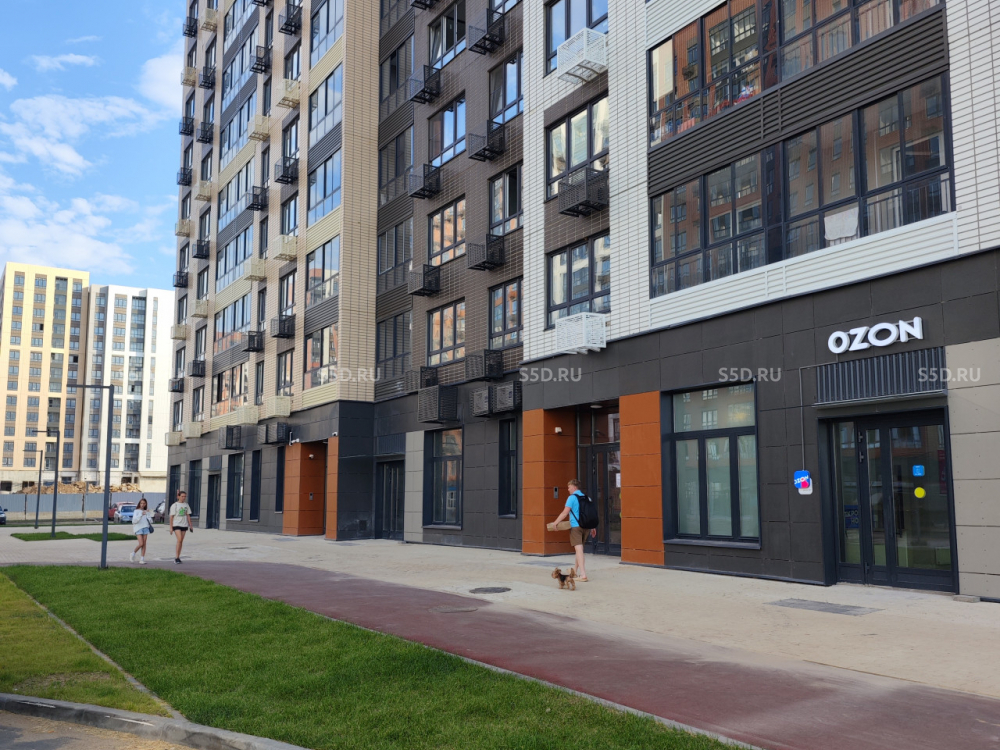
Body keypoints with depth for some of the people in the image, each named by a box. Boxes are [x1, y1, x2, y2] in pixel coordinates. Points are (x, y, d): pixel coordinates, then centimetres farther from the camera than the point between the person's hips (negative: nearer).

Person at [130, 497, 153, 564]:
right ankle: (133, 554, 12)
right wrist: (141, 515, -17)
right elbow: (134, 520, -10)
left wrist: (147, 514, -1)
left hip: (145, 528, 4)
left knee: (144, 544, -1)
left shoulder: (147, 512, 14)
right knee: (141, 544, -13)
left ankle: (142, 559, 1)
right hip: (138, 528, -4)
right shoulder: (136, 511, 2)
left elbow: (151, 521, 12)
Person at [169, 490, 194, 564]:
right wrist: (171, 527, -7)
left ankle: (177, 557, 14)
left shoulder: (186, 505, 10)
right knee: (179, 539, -18)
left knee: (181, 541, 6)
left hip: (184, 525, 5)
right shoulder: (174, 505, -4)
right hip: (176, 525, -5)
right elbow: (171, 517, -4)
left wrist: (190, 525, 11)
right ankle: (176, 557, -12)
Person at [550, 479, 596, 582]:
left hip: (575, 526, -7)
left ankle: (583, 574, -17)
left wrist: (555, 522, -5)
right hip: (585, 526, 7)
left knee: (579, 549, -10)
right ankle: (576, 571, 30)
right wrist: (593, 527, 21)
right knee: (579, 548, 19)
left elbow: (565, 513, -12)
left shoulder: (572, 497, -7)